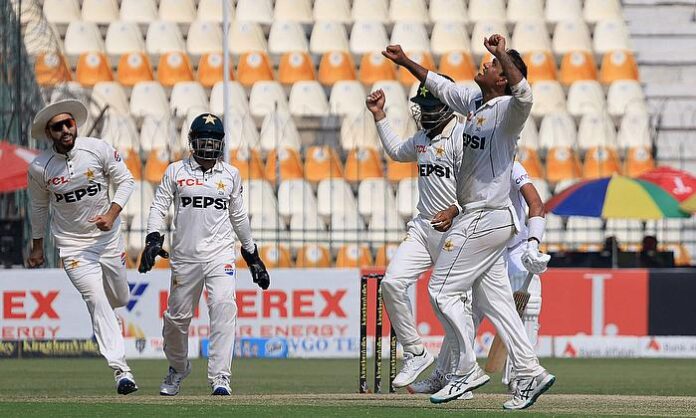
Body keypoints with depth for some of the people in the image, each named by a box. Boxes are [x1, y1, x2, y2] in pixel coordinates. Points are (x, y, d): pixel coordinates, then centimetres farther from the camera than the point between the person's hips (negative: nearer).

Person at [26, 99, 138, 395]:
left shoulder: (98, 149, -12)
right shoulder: (39, 168, -10)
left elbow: (125, 181, -2)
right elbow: (39, 206, 7)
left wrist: (111, 214, -17)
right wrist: (37, 247, 15)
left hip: (107, 236, 2)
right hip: (71, 244, -2)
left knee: (119, 298, 15)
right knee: (97, 301, -15)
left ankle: (100, 325, 53)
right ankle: (120, 368, -18)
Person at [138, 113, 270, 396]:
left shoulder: (230, 175, 11)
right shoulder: (176, 171, 5)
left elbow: (238, 216, 19)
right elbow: (159, 207, 3)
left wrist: (252, 254, 21)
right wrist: (153, 239, -13)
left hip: (220, 254, 0)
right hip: (185, 255, 0)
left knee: (224, 308, -20)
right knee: (177, 317, 5)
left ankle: (219, 377, -21)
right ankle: (177, 368, 33)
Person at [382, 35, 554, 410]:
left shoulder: (507, 110, -15)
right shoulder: (474, 103, 11)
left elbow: (524, 94, -39)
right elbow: (440, 86, 28)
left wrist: (503, 54, -41)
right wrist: (405, 62, 29)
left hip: (485, 219, -9)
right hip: (477, 217, 9)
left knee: (442, 290, -5)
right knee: (494, 300, 8)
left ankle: (467, 371, -1)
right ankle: (529, 375, 7)